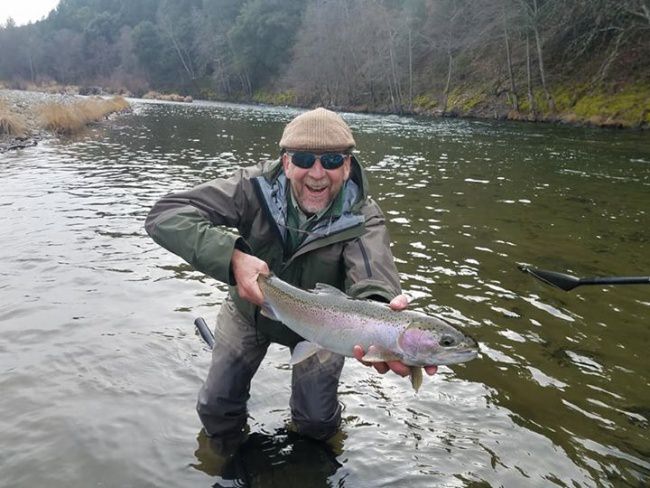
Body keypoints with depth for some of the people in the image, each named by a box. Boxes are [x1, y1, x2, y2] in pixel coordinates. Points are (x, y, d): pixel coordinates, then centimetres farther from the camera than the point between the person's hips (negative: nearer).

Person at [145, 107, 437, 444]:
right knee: (215, 410, 1)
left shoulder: (363, 219, -28)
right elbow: (164, 215, -36)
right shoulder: (257, 186, -29)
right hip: (249, 309, 1)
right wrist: (231, 257, -54)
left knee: (318, 423, 2)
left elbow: (372, 280, -47)